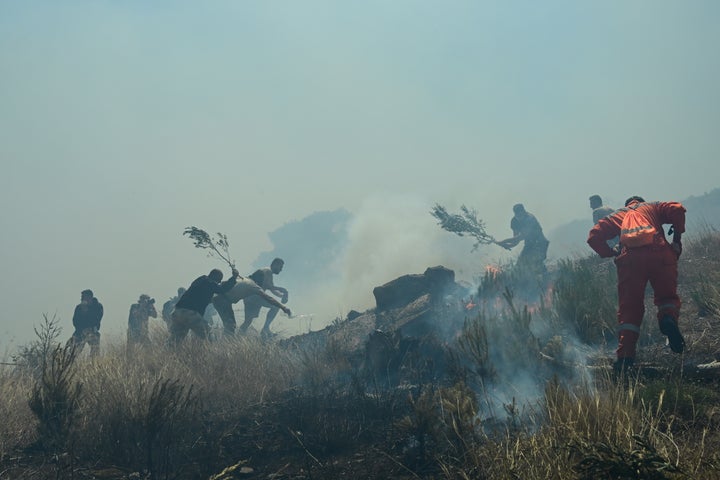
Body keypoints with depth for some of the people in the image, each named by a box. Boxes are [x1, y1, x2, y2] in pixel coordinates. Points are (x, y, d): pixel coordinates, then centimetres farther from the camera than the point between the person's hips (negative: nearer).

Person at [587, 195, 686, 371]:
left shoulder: (617, 215, 30)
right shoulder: (652, 207, 28)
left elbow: (594, 236, 18)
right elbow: (677, 209, 8)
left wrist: (609, 253, 21)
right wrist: (677, 236, 15)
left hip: (629, 259, 1)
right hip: (660, 254, 0)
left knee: (629, 308, 5)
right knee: (667, 296, 17)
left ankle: (625, 354, -10)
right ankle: (668, 318, -19)